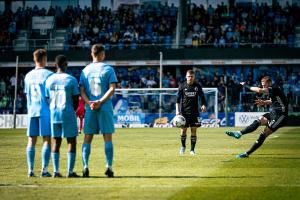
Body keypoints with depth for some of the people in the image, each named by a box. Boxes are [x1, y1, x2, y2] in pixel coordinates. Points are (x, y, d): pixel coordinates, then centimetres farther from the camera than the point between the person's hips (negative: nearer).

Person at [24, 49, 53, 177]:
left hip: (32, 111, 5)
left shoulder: (28, 76, 11)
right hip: (45, 111, -5)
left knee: (31, 141, 5)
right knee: (47, 140, -2)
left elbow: (27, 95, 16)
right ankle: (44, 170, -7)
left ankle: (30, 170, 3)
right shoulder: (48, 75, -5)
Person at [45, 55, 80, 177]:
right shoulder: (71, 80, -6)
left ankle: (56, 171, 4)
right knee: (71, 142, 4)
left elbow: (47, 99, 6)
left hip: (53, 114, 4)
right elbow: (76, 100, -4)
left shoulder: (49, 80, 3)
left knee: (56, 142, 9)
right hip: (68, 114, -4)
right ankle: (70, 171, -1)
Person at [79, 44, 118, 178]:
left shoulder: (85, 70, 8)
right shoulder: (108, 69, 0)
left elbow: (82, 91, 1)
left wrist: (89, 103, -8)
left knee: (87, 138, 6)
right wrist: (100, 101, -13)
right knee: (107, 137, 1)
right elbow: (112, 89, -10)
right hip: (105, 108, -2)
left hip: (90, 109, 2)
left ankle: (85, 166, -3)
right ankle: (109, 166, -5)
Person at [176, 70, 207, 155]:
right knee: (183, 130, 1)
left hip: (194, 111, 1)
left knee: (194, 130, -2)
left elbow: (202, 96, 8)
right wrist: (177, 110, -10)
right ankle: (183, 146, 24)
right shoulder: (182, 86, 0)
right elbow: (178, 98, 0)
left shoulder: (197, 86, 4)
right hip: (184, 111, -1)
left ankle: (192, 149, 6)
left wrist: (203, 105, -11)